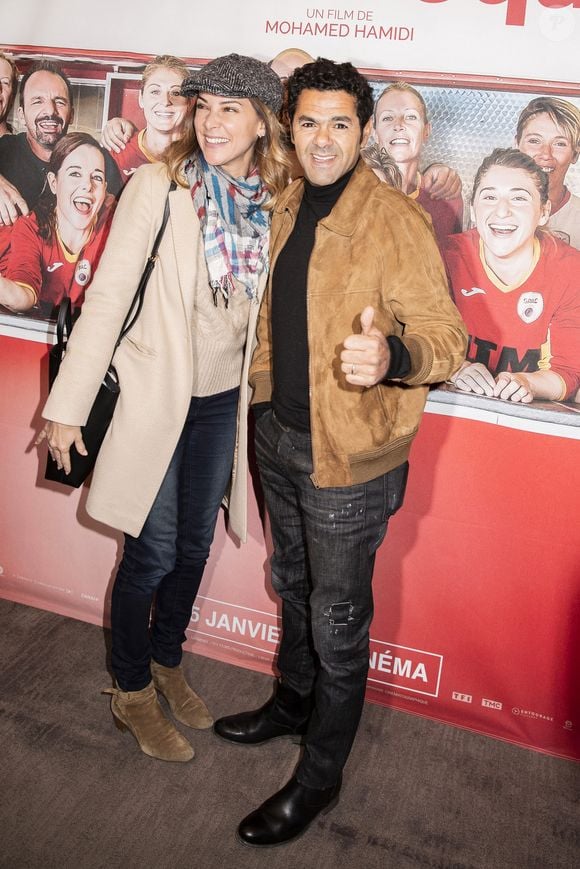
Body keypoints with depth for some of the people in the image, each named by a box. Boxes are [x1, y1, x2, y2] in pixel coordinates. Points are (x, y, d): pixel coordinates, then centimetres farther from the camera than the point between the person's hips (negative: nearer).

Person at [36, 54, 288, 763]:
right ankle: (131, 691, 29)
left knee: (195, 546, 16)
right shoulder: (159, 185, -11)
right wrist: (68, 406, -13)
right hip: (155, 394, -4)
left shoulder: (273, 201, 1)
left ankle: (166, 662, 41)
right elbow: (107, 295, -13)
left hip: (225, 400, 5)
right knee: (153, 553, 4)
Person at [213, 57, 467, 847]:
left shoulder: (396, 220, -16)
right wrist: (258, 399, 17)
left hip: (348, 456, -7)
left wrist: (393, 356, -40)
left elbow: (446, 336, -20)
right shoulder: (285, 209, 8)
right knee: (294, 585, 24)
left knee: (338, 620, 7)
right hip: (280, 435, 7)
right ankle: (295, 701, 49)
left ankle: (320, 775, 27)